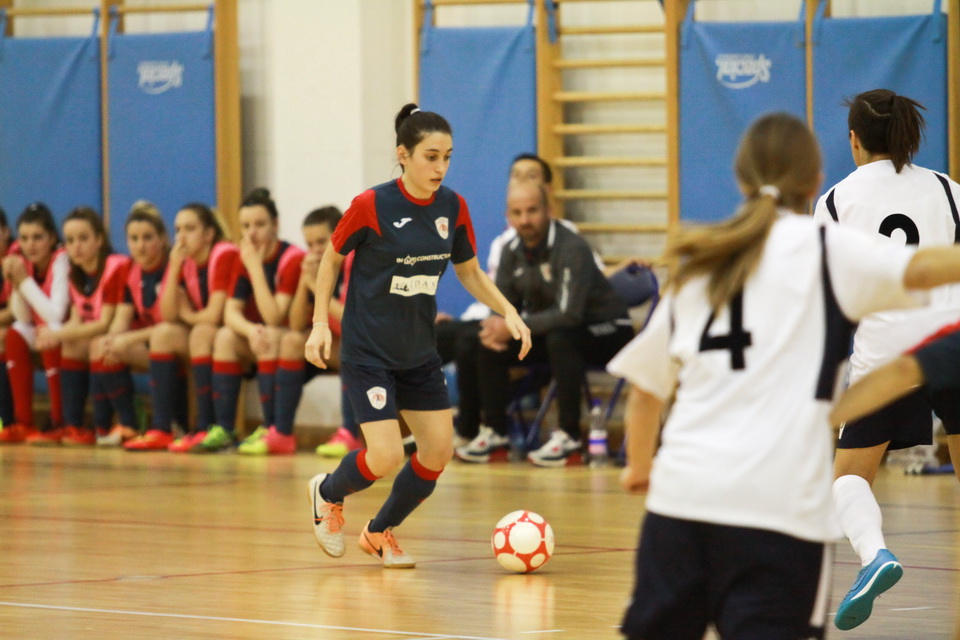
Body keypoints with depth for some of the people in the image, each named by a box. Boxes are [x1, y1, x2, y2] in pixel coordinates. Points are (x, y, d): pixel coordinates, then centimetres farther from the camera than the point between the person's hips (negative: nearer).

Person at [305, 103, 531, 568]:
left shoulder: (452, 208, -3)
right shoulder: (371, 206, -17)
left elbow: (470, 272, 10)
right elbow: (331, 259, -2)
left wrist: (508, 312, -5)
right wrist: (320, 323, -9)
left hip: (419, 352, 6)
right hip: (367, 351, -6)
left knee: (438, 451, 1)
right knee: (386, 456, -13)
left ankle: (380, 532, 26)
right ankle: (328, 493, 22)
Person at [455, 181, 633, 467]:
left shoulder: (571, 248, -25)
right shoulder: (512, 251, -2)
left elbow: (569, 315, -32)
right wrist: (496, 328, -21)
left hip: (607, 332, -7)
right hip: (548, 330, 7)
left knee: (560, 338, -37)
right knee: (489, 344, -9)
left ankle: (568, 438, -30)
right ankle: (495, 433, 0)